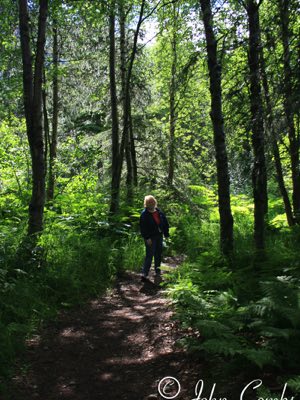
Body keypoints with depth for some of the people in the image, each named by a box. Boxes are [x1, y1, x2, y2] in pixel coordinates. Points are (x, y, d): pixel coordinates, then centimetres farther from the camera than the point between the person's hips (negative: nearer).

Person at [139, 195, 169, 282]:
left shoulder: (159, 212, 7)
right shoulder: (144, 214, -10)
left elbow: (165, 223, 15)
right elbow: (143, 227, -14)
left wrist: (166, 234, 10)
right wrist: (147, 238, -18)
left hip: (159, 236, 6)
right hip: (150, 238, -6)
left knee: (158, 254, 15)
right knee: (149, 255, -9)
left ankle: (157, 270, 32)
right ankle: (144, 274, -6)